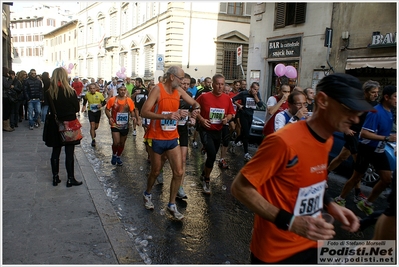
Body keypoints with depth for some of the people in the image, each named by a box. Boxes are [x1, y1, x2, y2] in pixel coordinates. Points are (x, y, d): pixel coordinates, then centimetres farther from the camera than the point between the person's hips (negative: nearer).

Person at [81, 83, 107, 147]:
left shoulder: (100, 94, -15)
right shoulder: (87, 95, -11)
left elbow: (104, 102, -4)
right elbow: (85, 99, 12)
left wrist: (101, 104, -24)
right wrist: (84, 106, 4)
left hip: (98, 111, 1)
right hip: (90, 111, -1)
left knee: (96, 126, 16)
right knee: (92, 126, -11)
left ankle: (93, 131, 51)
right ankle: (93, 140, -1)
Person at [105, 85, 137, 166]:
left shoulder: (129, 100, -2)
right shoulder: (112, 100, -8)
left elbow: (132, 111, 6)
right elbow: (107, 109, 0)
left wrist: (134, 117, -14)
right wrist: (109, 117, -16)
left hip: (125, 126, 3)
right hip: (115, 125, -3)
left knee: (122, 143, 14)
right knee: (116, 142, -13)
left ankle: (118, 157, 38)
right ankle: (114, 155, 18)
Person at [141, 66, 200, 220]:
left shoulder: (179, 91, 3)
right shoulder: (157, 89, -14)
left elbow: (195, 104, 14)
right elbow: (144, 112, -22)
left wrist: (195, 109, -10)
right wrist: (166, 116, -32)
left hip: (172, 139, 5)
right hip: (156, 138, -5)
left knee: (178, 172, 0)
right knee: (156, 171, 12)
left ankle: (172, 205, 16)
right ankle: (147, 194, 41)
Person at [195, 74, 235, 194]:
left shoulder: (227, 98, -4)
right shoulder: (204, 97, -14)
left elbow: (231, 113, 7)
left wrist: (227, 118, -15)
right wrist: (201, 119, -19)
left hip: (218, 131, 5)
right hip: (205, 130, -5)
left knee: (212, 155, 17)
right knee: (212, 155, -18)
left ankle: (203, 175, 44)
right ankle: (206, 180, 6)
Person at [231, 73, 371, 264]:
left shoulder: (327, 140, 1)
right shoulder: (284, 141, -27)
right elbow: (240, 187, -23)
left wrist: (329, 205, -1)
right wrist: (289, 222, -28)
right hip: (276, 251, -7)